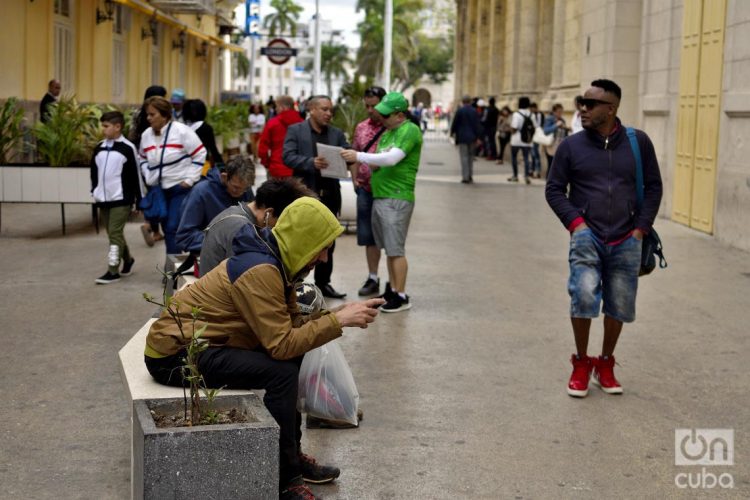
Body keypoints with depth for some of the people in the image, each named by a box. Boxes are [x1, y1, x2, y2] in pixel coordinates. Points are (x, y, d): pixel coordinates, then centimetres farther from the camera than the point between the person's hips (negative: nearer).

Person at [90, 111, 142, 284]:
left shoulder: (127, 148, -8)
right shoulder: (99, 148, 9)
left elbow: (135, 174, -7)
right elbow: (94, 171, 19)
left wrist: (139, 199, -6)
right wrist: (94, 191, 11)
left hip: (121, 199, -7)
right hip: (103, 199, 7)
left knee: (115, 234, -10)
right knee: (113, 234, 15)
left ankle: (113, 271, -8)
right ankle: (128, 260, 34)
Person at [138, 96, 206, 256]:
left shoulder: (181, 131, -14)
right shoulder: (146, 135, 4)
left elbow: (199, 154, -10)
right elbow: (143, 159, 19)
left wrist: (190, 179, -12)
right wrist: (148, 178, 5)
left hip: (181, 189, -6)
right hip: (159, 190, 6)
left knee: (173, 228, -13)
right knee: (167, 229, 12)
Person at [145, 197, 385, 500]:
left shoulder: (275, 262, 6)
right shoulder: (260, 271, -24)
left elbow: (292, 324, 6)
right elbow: (282, 344, -27)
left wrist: (339, 315, -5)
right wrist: (338, 321, -22)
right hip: (174, 354, -10)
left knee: (291, 360, 9)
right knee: (282, 371, -22)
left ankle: (292, 456, 17)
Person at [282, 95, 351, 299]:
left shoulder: (337, 134, 12)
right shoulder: (295, 130, 0)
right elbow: (287, 157, -10)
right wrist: (311, 162, -25)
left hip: (329, 194, 5)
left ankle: (323, 282, 18)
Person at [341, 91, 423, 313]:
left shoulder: (410, 130, -12)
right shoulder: (388, 132, 18)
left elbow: (392, 158, -23)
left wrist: (358, 156, -19)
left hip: (397, 198, -9)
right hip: (380, 195, 9)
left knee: (396, 250, -7)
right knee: (389, 248, 13)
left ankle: (401, 296, -1)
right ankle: (392, 290, 20)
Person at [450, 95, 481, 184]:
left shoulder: (460, 111, -8)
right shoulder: (474, 111, 1)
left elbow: (455, 123, -3)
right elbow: (477, 125, 1)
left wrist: (452, 132, 14)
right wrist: (477, 137, 4)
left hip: (462, 137, -4)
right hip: (472, 137, 4)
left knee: (464, 157, -2)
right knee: (470, 156, 14)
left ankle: (465, 177, -6)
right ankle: (470, 176, 17)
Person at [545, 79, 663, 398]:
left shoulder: (638, 143, 2)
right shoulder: (571, 146, 1)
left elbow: (653, 186, 8)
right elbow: (554, 189, 6)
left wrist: (641, 227, 1)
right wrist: (574, 222, -7)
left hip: (626, 241, 2)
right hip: (587, 236, -1)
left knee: (619, 307, 7)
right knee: (584, 295, -20)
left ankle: (605, 365, 30)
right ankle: (581, 364, 0)